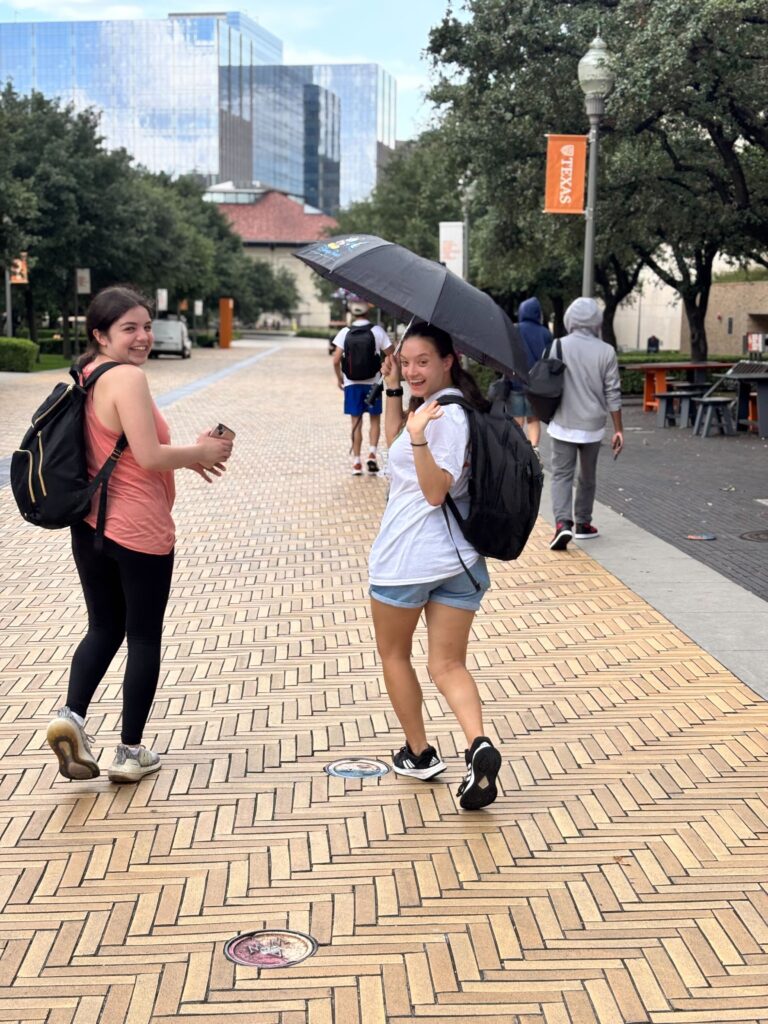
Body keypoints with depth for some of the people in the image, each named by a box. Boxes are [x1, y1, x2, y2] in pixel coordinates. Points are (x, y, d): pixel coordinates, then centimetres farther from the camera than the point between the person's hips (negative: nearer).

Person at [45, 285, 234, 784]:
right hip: (139, 532, -8)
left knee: (104, 627, 21)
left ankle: (71, 716, 1)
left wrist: (187, 453, 13)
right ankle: (131, 753, 16)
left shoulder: (89, 377, 10)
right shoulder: (128, 378, -18)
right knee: (145, 637, 8)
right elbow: (149, 456, -24)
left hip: (90, 527, 8)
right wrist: (200, 453, -7)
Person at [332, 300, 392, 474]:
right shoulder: (377, 331, -5)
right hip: (373, 382, -1)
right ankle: (372, 453, -4)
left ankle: (357, 462, 8)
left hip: (352, 383, 1)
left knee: (356, 422, 7)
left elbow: (336, 360, -6)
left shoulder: (345, 332, -3)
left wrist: (339, 377, 9)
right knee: (375, 419, 13)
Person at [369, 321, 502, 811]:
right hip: (459, 561, 9)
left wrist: (418, 437, -31)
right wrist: (393, 390, 17)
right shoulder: (429, 405, 12)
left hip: (405, 561, -8)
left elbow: (435, 491, -20)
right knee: (448, 666, 6)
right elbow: (395, 441, 26)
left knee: (394, 654, 15)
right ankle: (479, 745, -18)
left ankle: (419, 753, 24)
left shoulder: (445, 415, -17)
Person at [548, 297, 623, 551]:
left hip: (563, 425, -1)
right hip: (592, 425, 1)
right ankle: (582, 523, 26)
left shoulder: (558, 347, -7)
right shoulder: (606, 352, -5)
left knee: (562, 475, 1)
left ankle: (563, 522, -18)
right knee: (587, 475, 17)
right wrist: (618, 430, 2)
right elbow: (612, 394, -4)